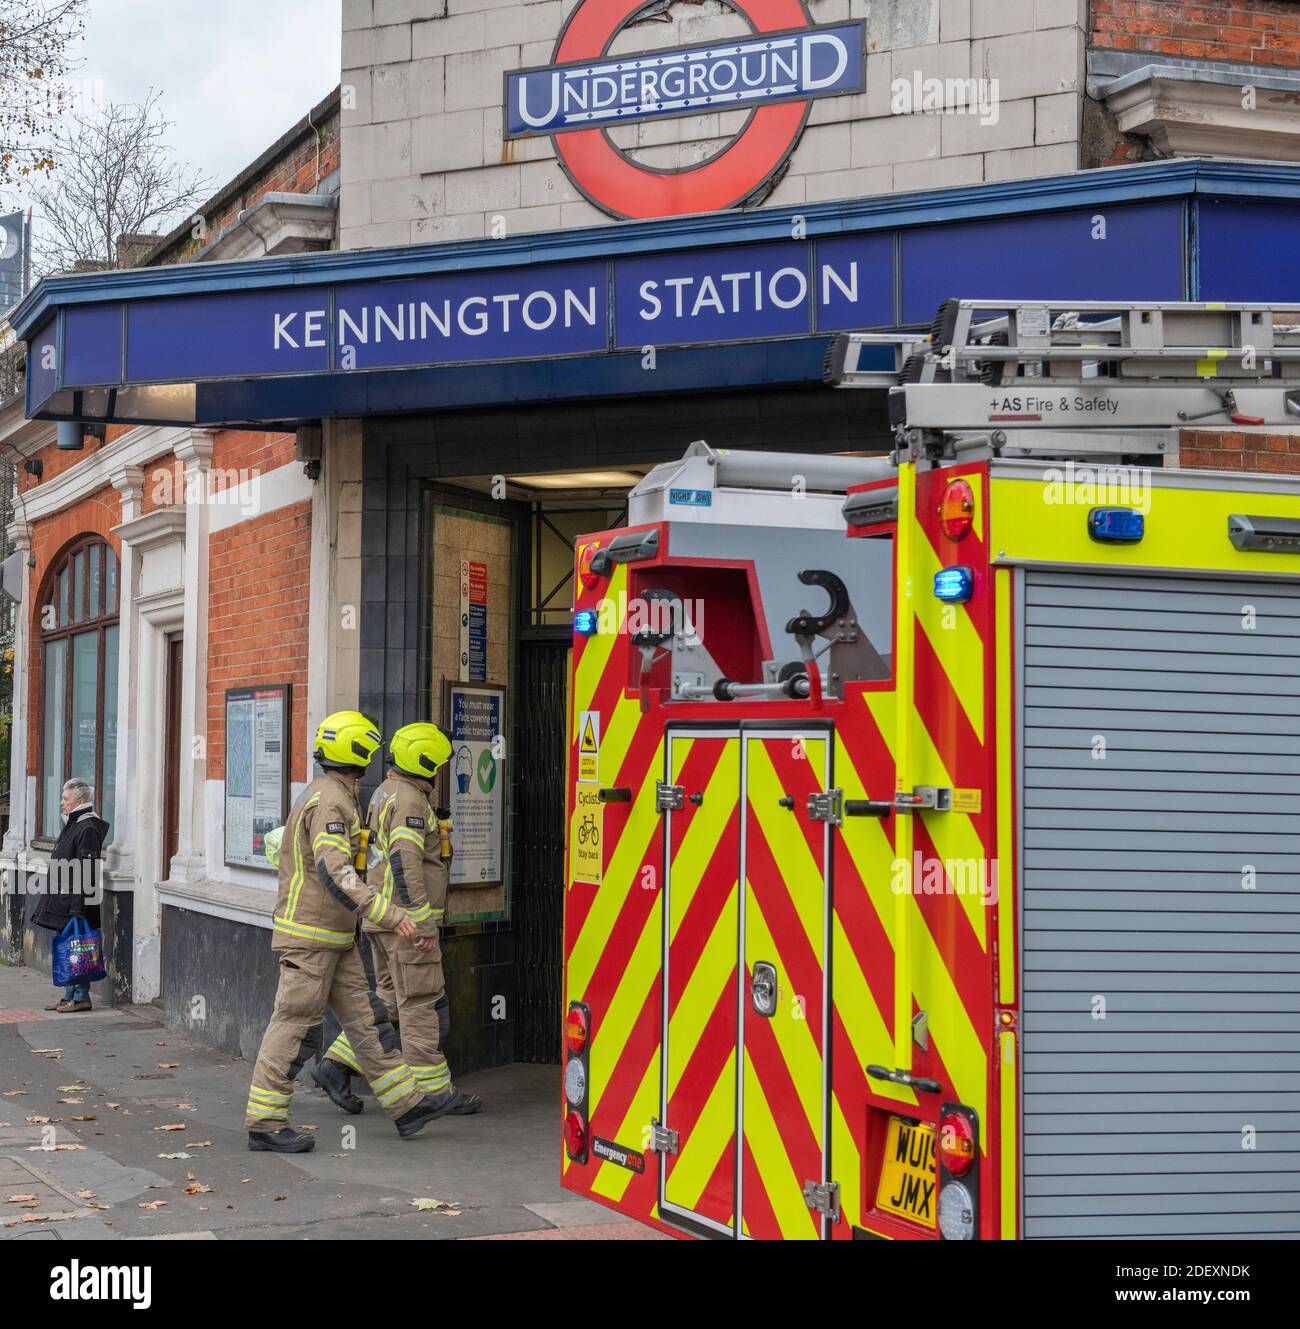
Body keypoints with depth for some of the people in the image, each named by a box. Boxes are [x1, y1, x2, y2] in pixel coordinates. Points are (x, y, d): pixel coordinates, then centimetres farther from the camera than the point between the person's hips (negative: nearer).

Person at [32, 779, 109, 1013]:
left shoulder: (88, 829, -15)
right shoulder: (72, 825, 16)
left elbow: (87, 871, -19)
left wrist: (77, 908, -22)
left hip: (77, 904, -10)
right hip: (63, 903, 10)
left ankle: (81, 997, 2)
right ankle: (69, 995, 19)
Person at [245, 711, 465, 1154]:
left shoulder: (329, 795, 16)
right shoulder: (328, 801, -18)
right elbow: (335, 874, -27)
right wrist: (389, 914, -30)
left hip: (334, 938, 10)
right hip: (310, 937, -10)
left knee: (362, 1020, 11)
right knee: (294, 1026, -4)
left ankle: (406, 1104, 15)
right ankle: (265, 1123, 3)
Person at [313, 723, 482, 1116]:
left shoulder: (386, 794, 17)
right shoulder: (410, 801, -16)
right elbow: (405, 864, -25)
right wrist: (423, 923, -24)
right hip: (406, 920, -10)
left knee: (390, 1001, 14)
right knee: (422, 1004, -3)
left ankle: (335, 1065, 11)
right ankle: (432, 1091, 2)